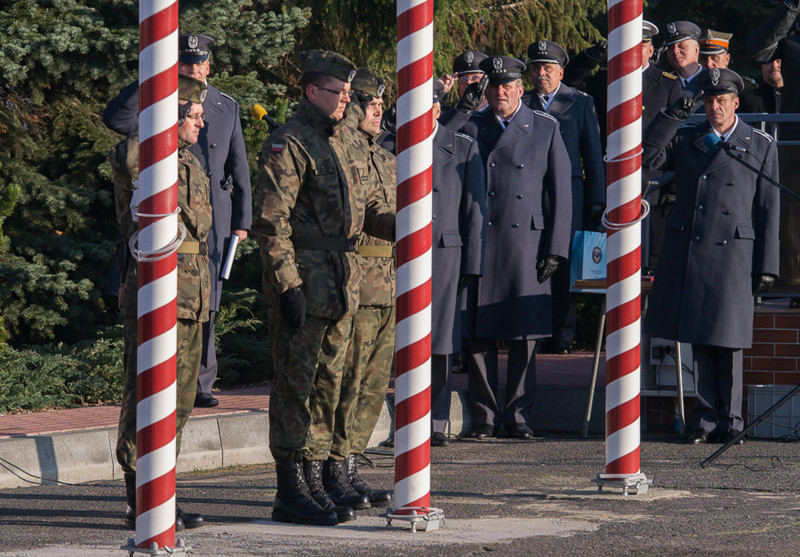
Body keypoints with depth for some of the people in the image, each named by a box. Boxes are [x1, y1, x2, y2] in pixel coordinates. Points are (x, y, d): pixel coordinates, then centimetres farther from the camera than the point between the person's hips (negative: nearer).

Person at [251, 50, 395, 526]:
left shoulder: (353, 144, 15)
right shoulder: (287, 145, -10)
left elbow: (370, 206, 22)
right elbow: (271, 222, -15)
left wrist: (399, 225, 0)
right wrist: (287, 285, -20)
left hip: (344, 280, 8)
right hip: (303, 275, -8)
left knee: (331, 381, 13)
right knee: (296, 383, -5)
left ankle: (328, 477, 21)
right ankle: (293, 491, -3)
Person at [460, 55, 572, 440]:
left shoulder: (546, 129, 8)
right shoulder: (471, 129, 9)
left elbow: (561, 192, 6)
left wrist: (555, 249, -1)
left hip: (526, 244, 0)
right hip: (479, 245, 1)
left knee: (524, 335, 1)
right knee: (478, 335, 0)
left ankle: (517, 415, 8)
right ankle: (485, 417, 7)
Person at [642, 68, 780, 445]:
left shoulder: (761, 147, 5)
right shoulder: (687, 139, 13)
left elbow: (769, 209, 4)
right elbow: (649, 158, 1)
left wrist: (766, 265, 0)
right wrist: (670, 117, -8)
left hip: (732, 252, -3)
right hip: (687, 251, 3)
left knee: (727, 338, -1)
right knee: (698, 337, 4)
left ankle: (728, 419, 9)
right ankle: (705, 416, 10)